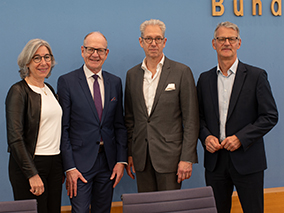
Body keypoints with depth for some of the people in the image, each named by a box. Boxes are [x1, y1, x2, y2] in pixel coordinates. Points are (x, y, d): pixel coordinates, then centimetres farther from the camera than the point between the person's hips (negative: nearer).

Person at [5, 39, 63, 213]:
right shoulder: (19, 91, -9)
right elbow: (15, 138, -15)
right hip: (30, 165, -7)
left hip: (55, 164, 7)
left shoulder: (49, 89, 13)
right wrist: (32, 174, -19)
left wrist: (62, 167, 13)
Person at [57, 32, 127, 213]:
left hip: (108, 161, 4)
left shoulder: (115, 82, 8)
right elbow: (63, 128, -6)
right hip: (80, 162, -4)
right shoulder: (67, 81, -4)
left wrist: (121, 160, 2)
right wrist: (69, 167, -11)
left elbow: (120, 125, 10)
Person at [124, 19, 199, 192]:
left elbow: (191, 120, -5)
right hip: (142, 157, 4)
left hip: (169, 156, -4)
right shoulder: (132, 74, 11)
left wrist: (187, 158, -10)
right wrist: (129, 154, 9)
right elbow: (130, 118, 14)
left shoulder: (182, 72, -3)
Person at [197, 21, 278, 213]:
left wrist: (240, 138, -15)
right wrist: (206, 136, -7)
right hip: (215, 161, 3)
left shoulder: (256, 76, -2)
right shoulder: (205, 79, 9)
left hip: (247, 161, -3)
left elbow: (270, 116, -6)